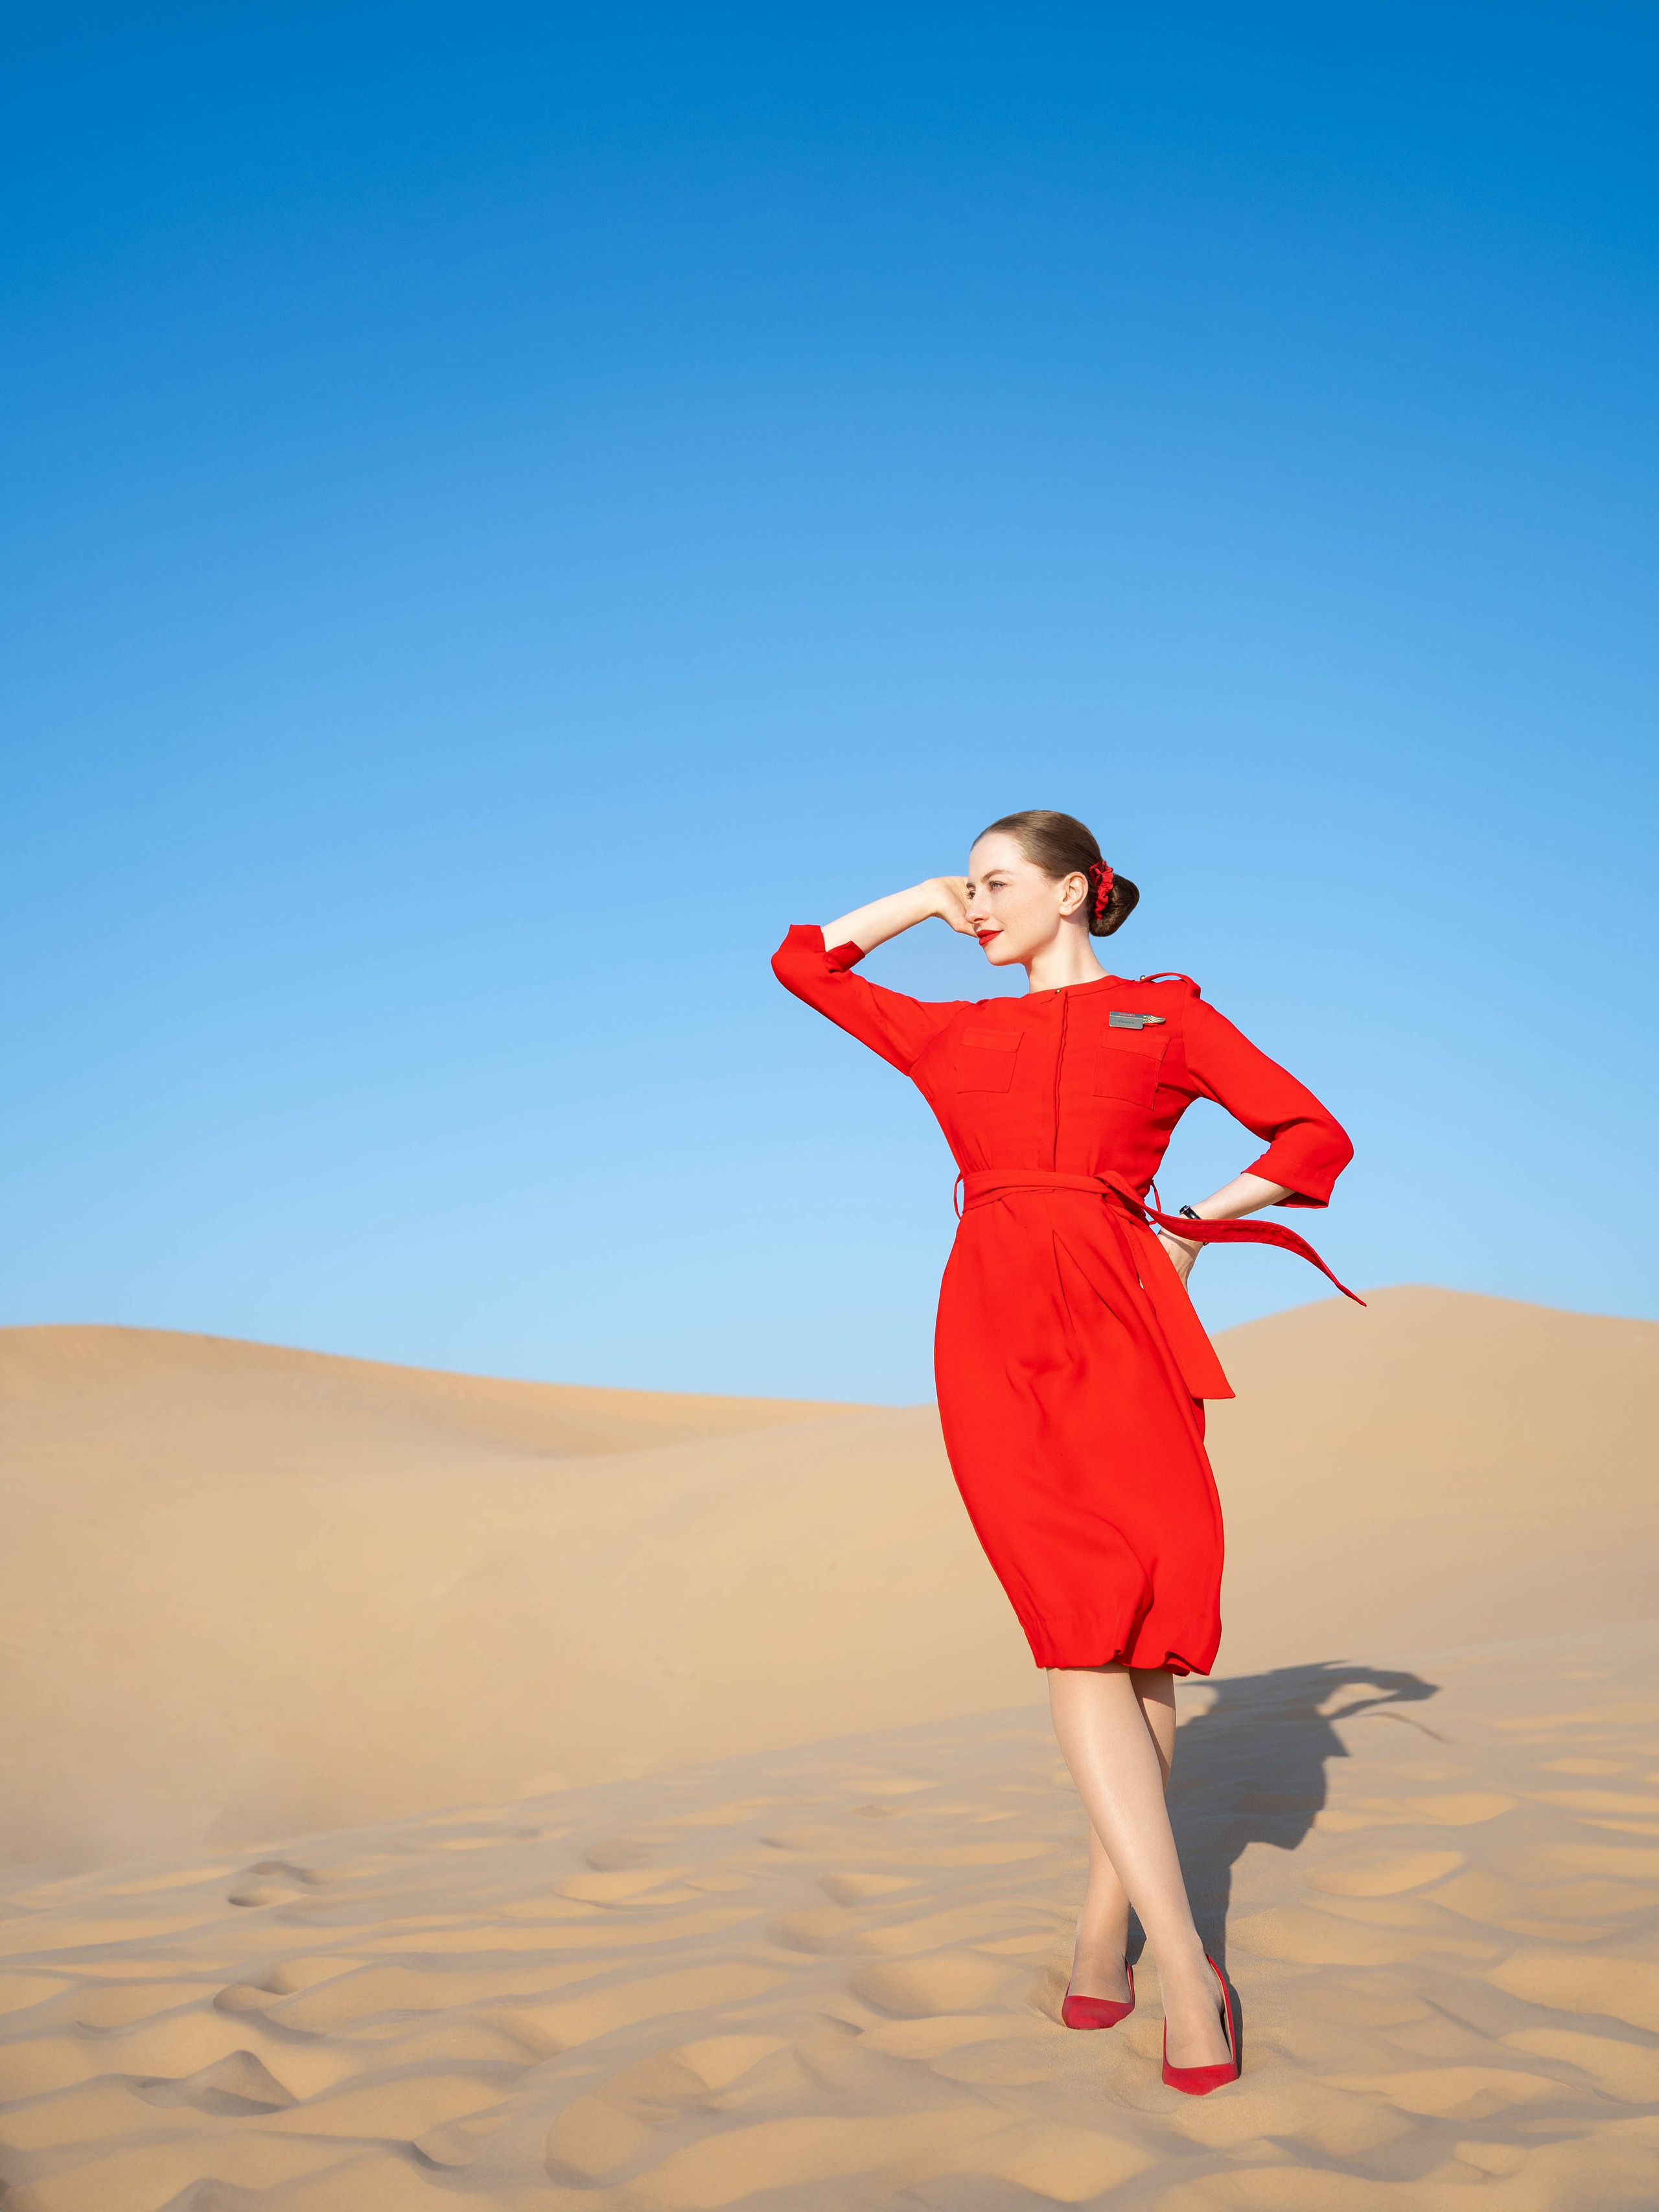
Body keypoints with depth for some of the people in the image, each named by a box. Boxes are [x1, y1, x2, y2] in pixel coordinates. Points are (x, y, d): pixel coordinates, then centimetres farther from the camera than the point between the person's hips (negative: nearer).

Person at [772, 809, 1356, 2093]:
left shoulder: (1166, 1012, 14)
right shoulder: (954, 1035, 21)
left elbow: (1317, 1137, 13)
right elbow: (803, 961, 30)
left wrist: (1191, 1226, 7)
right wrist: (926, 900, 28)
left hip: (1119, 1326, -1)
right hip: (996, 1330, 1)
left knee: (1144, 1614, -8)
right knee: (1080, 1621, -14)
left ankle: (1107, 1918, 8)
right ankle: (1185, 1967, -18)